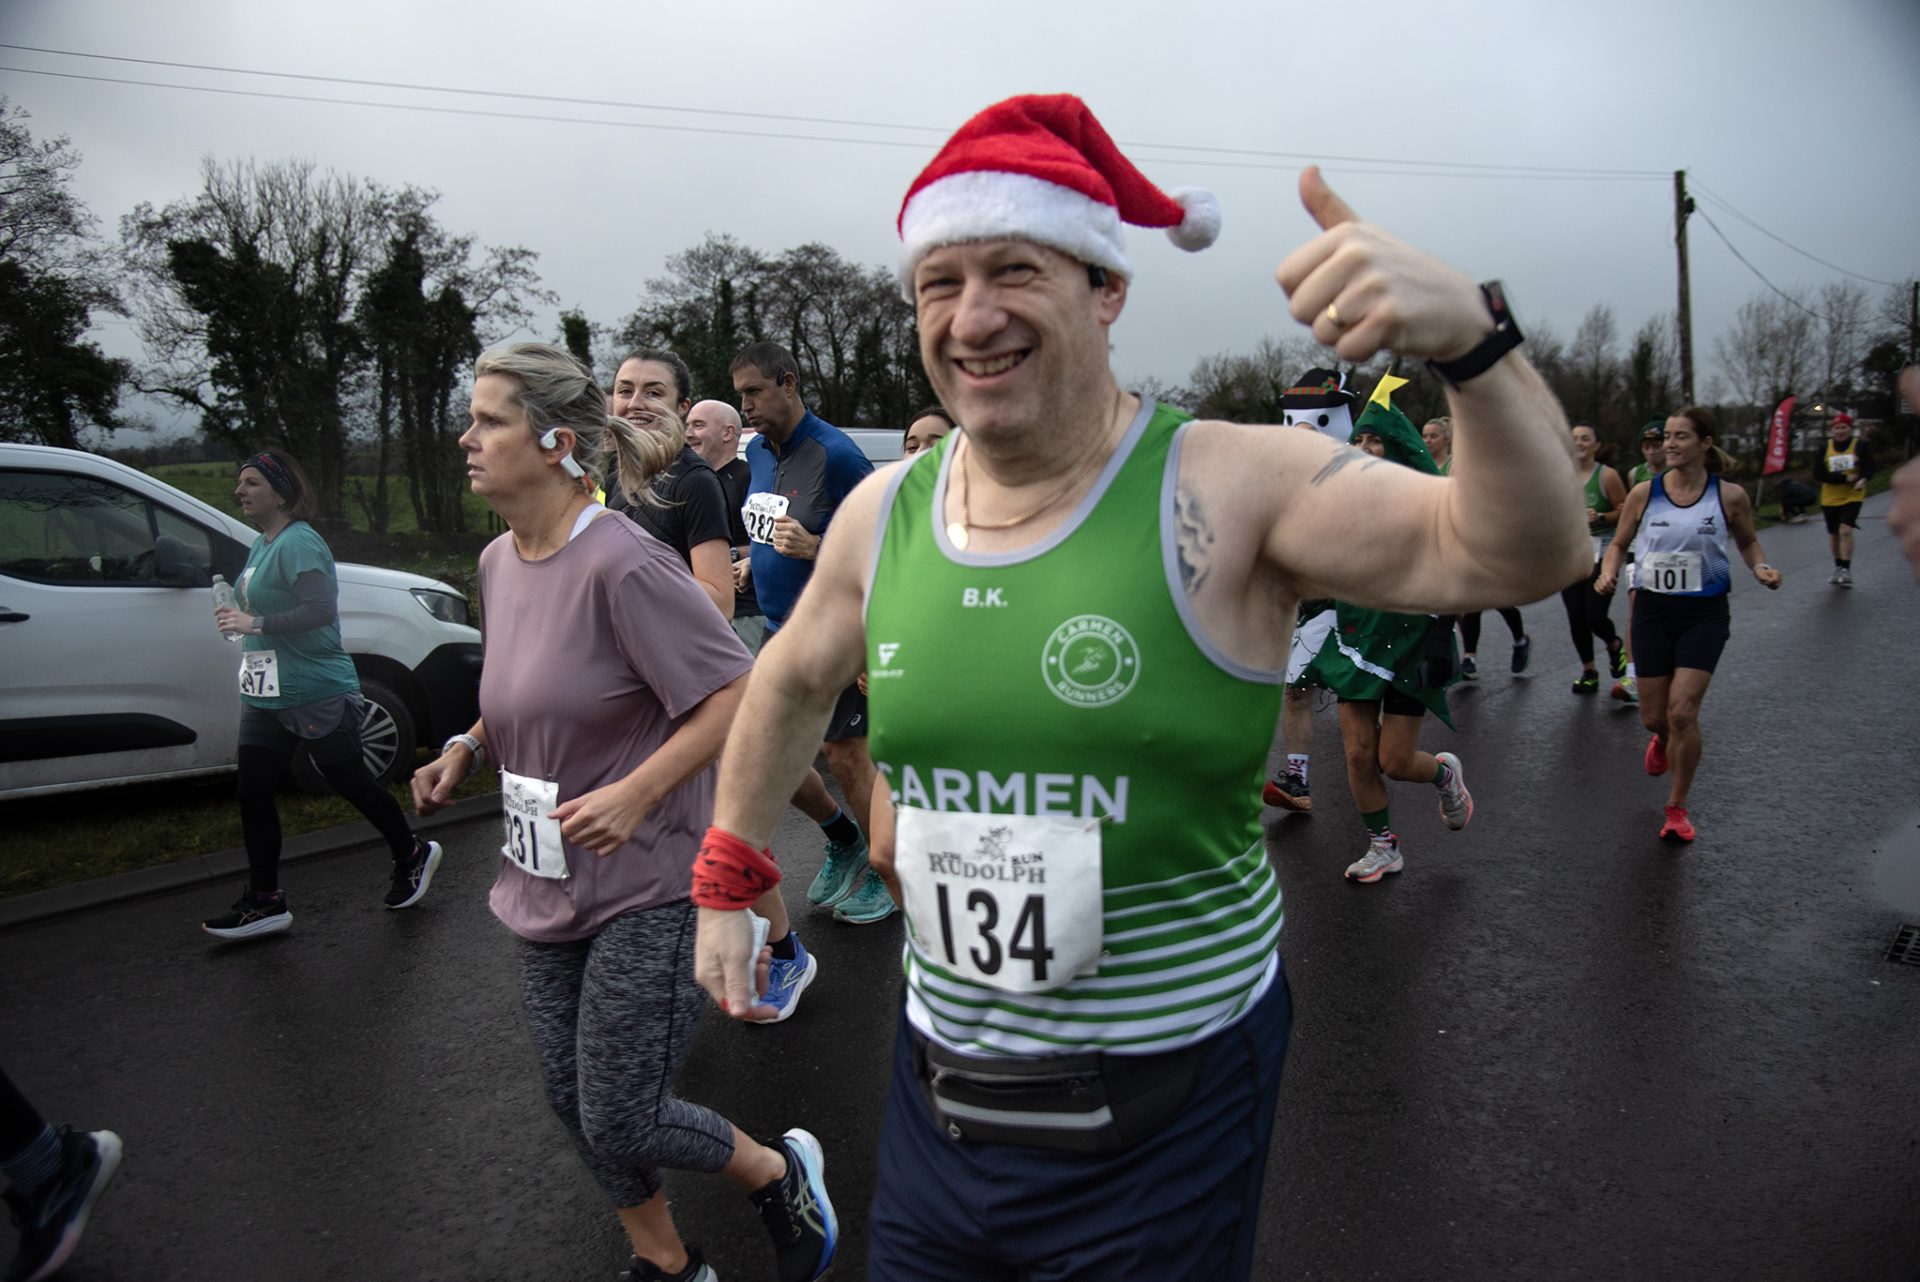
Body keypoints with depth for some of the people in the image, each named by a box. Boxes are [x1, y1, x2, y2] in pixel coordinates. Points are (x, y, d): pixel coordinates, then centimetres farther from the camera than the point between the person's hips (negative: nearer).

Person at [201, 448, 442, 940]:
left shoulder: (298, 542, -16)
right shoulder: (261, 544, 12)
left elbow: (321, 609, -28)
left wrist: (255, 623, -24)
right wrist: (238, 615, 12)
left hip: (316, 695, -9)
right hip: (265, 696, 9)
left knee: (352, 784, 4)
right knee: (254, 796, 8)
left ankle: (412, 855, 25)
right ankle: (264, 901, 17)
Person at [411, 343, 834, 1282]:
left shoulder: (620, 562, -21)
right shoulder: (499, 562, 5)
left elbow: (738, 695, -22)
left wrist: (634, 793, -28)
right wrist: (464, 752, 4)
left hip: (646, 885, -8)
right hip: (544, 883, 9)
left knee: (620, 1124, 0)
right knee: (573, 1104, 18)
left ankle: (782, 1174, 29)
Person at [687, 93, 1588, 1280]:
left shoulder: (1225, 491, -16)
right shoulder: (882, 515, -3)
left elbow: (1520, 554, -22)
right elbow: (793, 685, 13)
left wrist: (1469, 336, -39)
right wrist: (727, 881, 17)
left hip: (1164, 1108, -4)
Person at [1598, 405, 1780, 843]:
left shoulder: (1730, 496, -5)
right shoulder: (1645, 493, -3)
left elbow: (1748, 541, 12)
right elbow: (1619, 543, 7)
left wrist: (1761, 567, -9)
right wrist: (1608, 573, -13)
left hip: (1704, 614, -2)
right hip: (1653, 610, 2)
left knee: (1682, 712, -13)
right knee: (1653, 717, 8)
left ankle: (1677, 808, 6)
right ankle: (1664, 740, 49)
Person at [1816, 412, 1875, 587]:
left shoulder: (1860, 446, -4)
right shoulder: (1825, 448, 0)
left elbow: (1869, 469, -7)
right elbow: (1818, 474, -7)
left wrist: (1862, 480, -29)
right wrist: (1845, 478, -19)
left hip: (1852, 496, -3)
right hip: (1830, 498, 3)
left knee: (1845, 530, -19)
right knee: (1833, 534, 13)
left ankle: (1846, 570, -13)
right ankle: (1838, 568, 33)